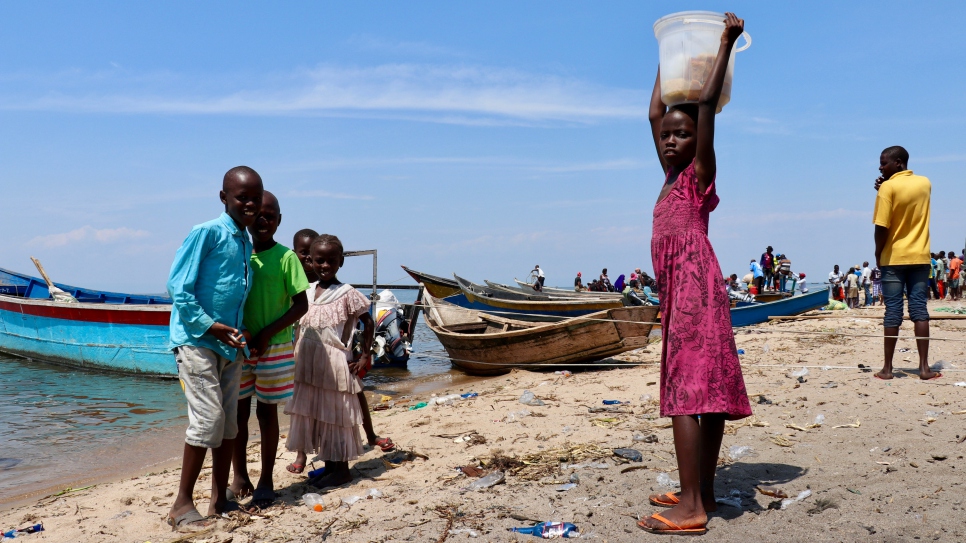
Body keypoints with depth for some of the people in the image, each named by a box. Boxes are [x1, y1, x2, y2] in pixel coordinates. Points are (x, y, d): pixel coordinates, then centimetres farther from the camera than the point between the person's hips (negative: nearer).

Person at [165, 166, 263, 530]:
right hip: (197, 340, -7)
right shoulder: (206, 233, -11)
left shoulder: (246, 243, 12)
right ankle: (182, 505, 2)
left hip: (229, 344, 7)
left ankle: (219, 499, 20)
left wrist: (242, 331, 6)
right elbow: (178, 287, -13)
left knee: (229, 423, 9)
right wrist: (210, 327, -17)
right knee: (208, 419, -11)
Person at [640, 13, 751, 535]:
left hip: (695, 290, -9)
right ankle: (702, 494, 16)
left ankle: (691, 507, -12)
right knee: (705, 390, 10)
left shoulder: (699, 175, -2)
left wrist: (726, 43, -11)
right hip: (680, 292, 9)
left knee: (687, 390, -13)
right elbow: (655, 113, 25)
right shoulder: (672, 177, 18)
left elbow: (707, 102, -12)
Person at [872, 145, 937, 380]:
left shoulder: (888, 187, -10)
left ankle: (887, 368, 3)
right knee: (919, 310, 4)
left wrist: (878, 254, -1)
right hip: (920, 257, 4)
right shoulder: (925, 183, 7)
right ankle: (924, 367, 1)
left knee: (893, 312, -1)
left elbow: (882, 227, -15)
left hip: (893, 258, -4)